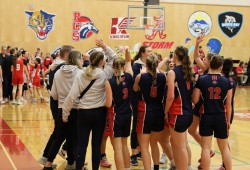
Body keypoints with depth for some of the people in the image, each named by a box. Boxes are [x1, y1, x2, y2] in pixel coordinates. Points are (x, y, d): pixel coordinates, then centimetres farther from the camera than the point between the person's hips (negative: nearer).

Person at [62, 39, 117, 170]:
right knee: (96, 144, 8)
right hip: (99, 112, 0)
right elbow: (113, 58, 9)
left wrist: (65, 114, 1)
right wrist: (104, 47, 3)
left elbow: (72, 96, -7)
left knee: (81, 144, 5)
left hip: (84, 112, 0)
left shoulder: (81, 74, -5)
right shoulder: (104, 74, -7)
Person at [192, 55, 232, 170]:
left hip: (206, 117, -1)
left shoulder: (201, 80, -5)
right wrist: (228, 121, 13)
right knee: (224, 147, 15)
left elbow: (195, 100, -2)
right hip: (221, 118, 1)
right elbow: (228, 105, 2)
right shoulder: (226, 81, -2)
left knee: (206, 147, 4)